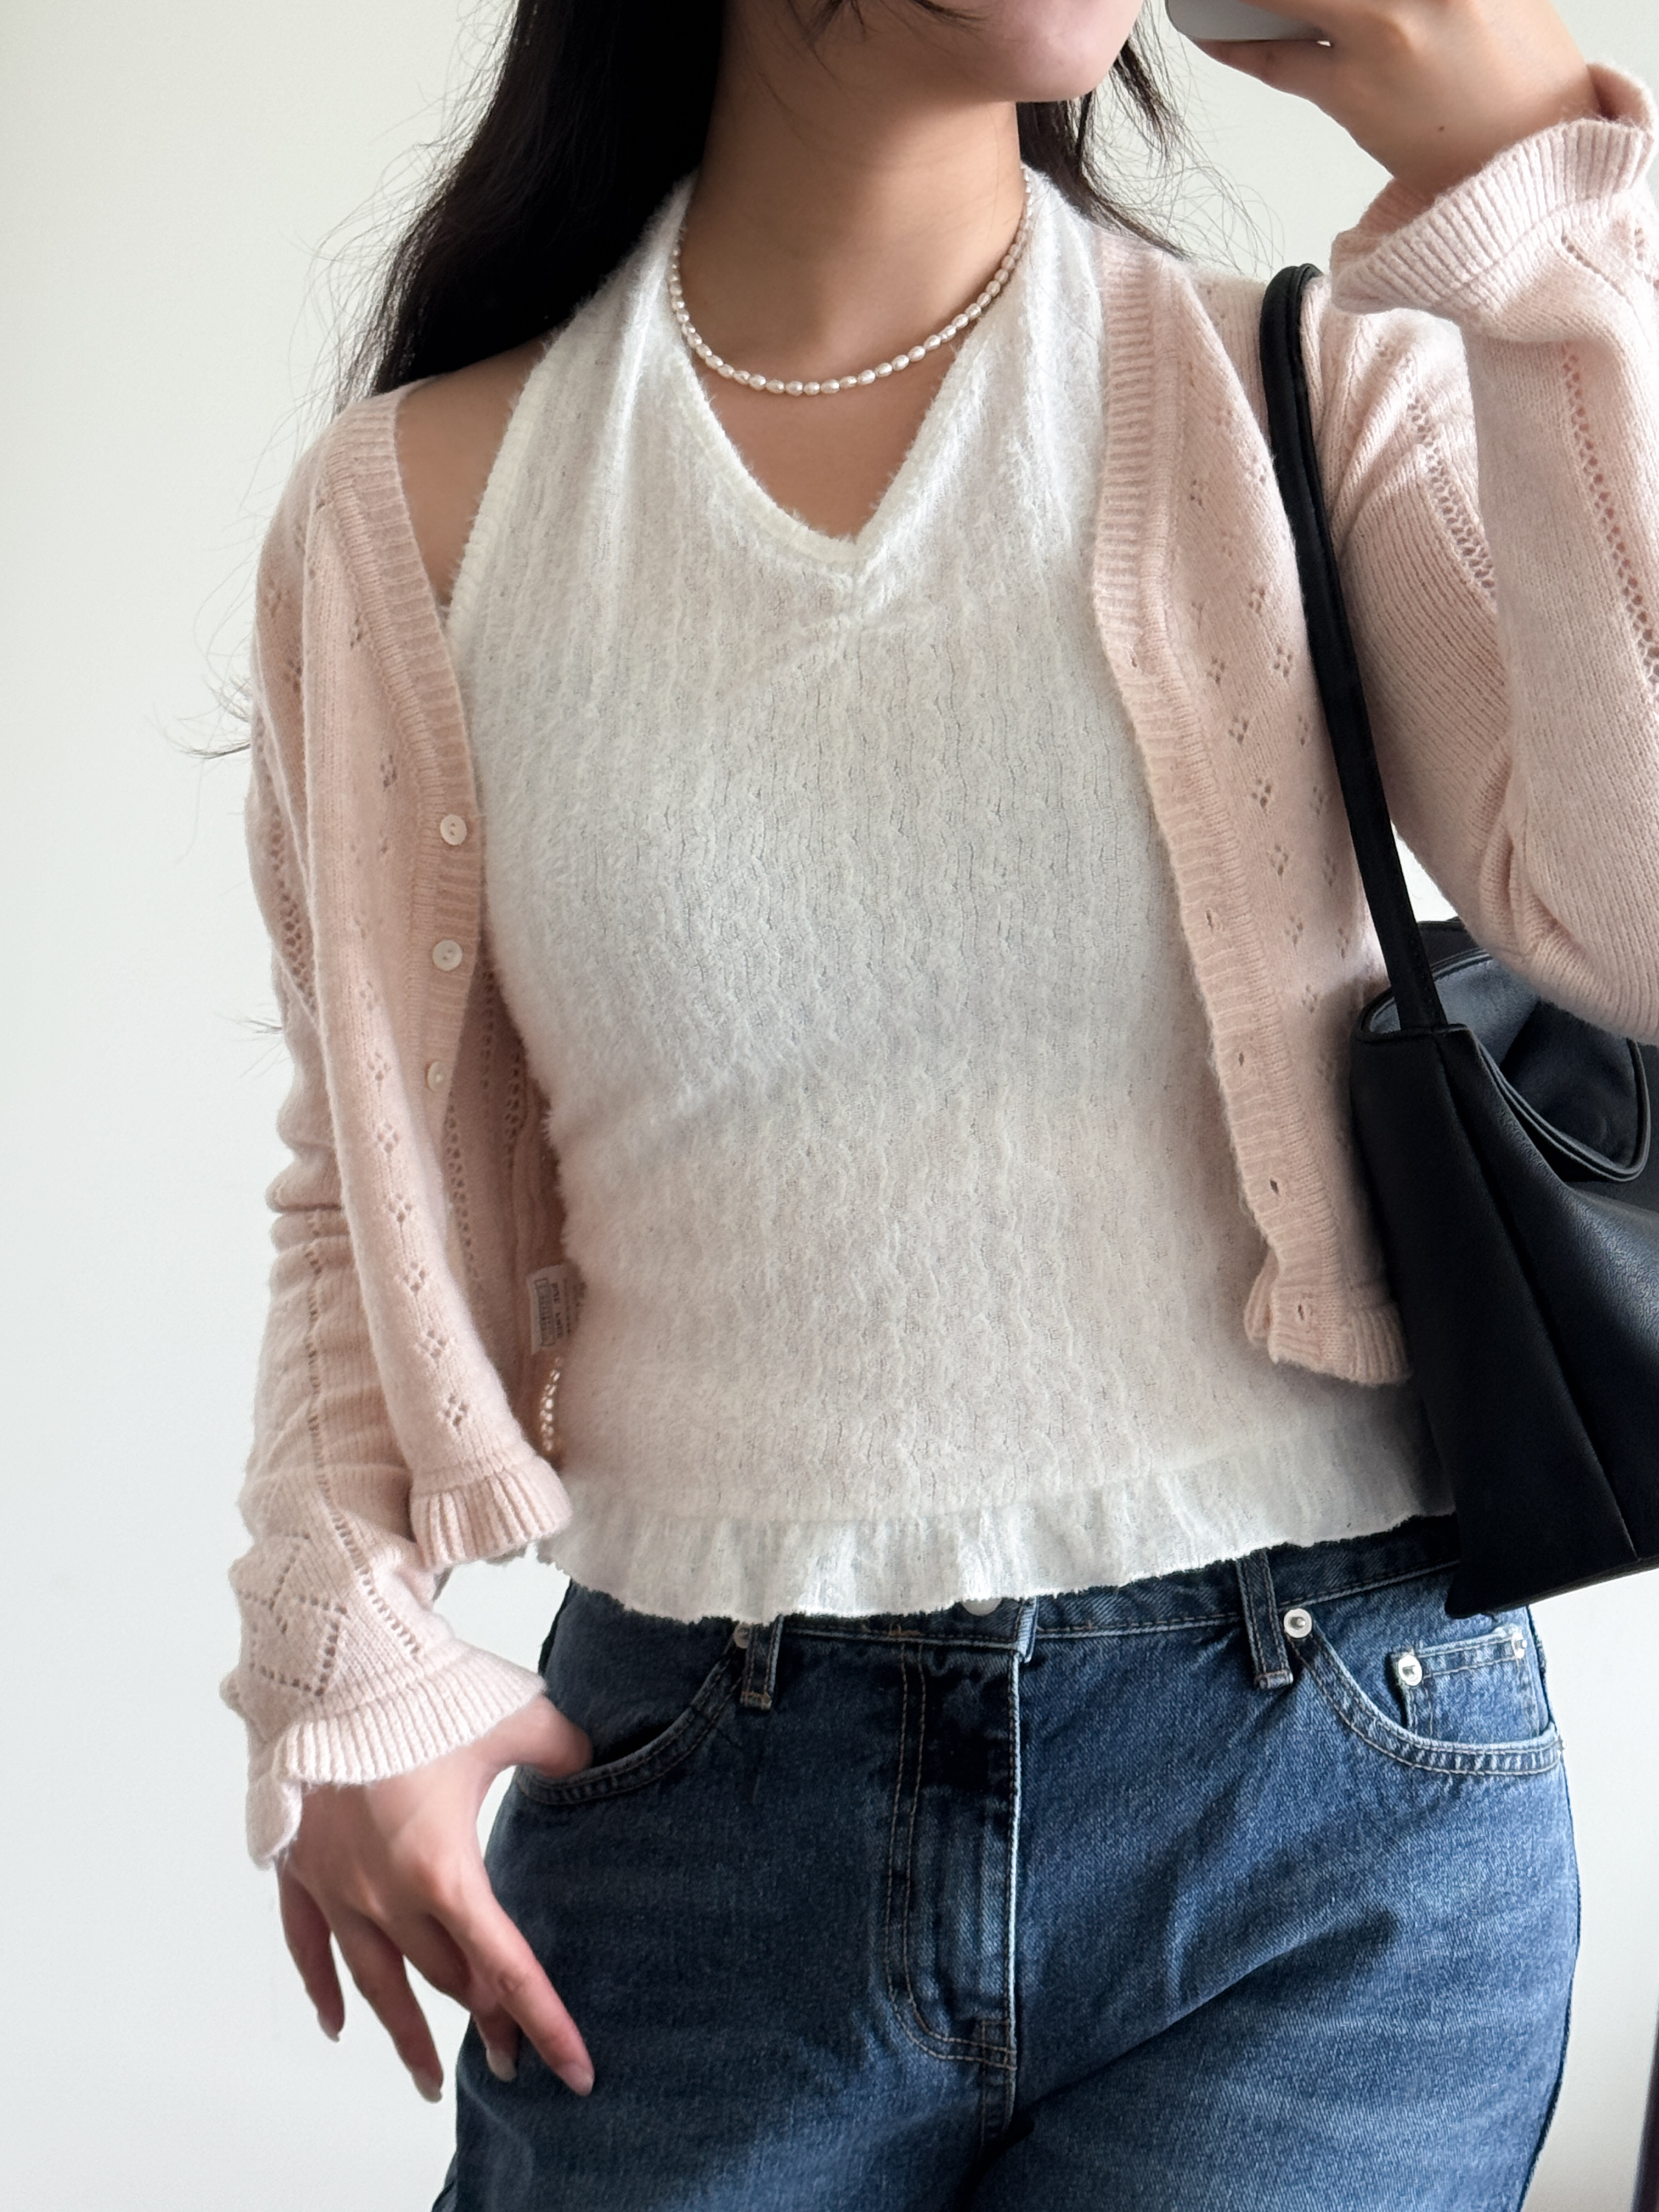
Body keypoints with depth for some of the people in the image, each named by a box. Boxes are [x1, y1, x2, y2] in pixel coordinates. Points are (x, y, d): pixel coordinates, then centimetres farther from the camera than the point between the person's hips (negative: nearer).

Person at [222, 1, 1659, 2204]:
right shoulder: (421, 509, 2)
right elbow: (376, 1185, 9)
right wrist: (346, 1663, -4)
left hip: (1326, 1786, 0)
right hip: (698, 1810, 1)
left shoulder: (1320, 391, 0)